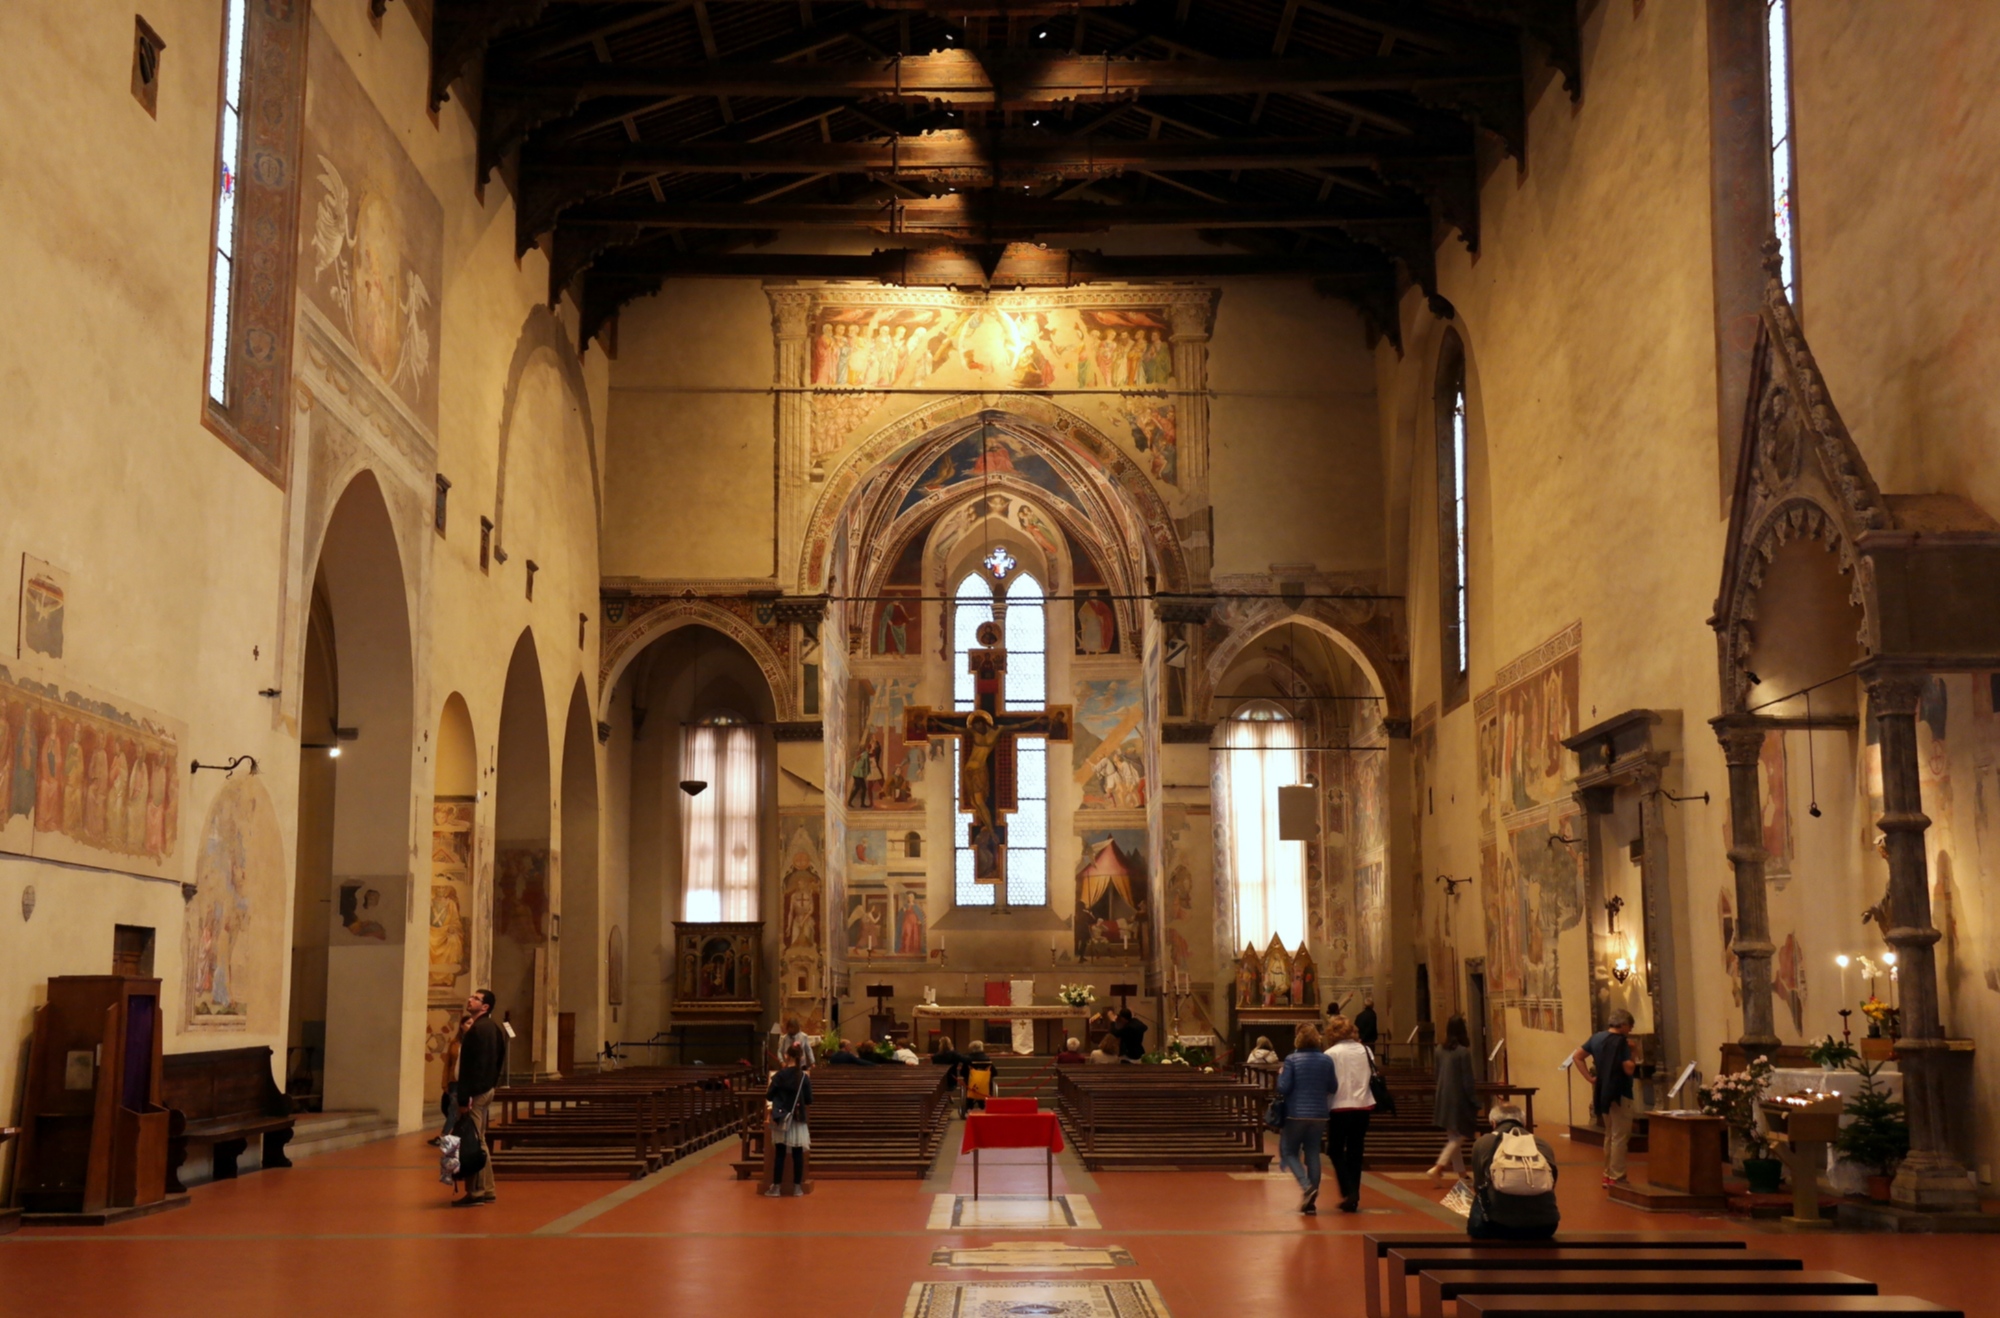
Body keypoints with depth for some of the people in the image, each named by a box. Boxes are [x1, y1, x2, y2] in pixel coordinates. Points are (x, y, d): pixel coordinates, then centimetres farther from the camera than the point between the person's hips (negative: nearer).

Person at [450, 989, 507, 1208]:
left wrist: (464, 1097, -22)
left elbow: (474, 1066, -21)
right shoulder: (491, 1027, 15)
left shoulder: (479, 1029, -15)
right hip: (486, 1089, 10)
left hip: (476, 1091, -10)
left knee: (472, 1143, -6)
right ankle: (486, 1190, 21)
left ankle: (475, 1193, -4)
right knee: (478, 1142, 16)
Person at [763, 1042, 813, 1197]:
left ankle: (776, 1187, 5)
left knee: (779, 1154, 5)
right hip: (798, 1120, 1)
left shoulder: (780, 1076, -9)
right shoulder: (805, 1078, -5)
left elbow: (769, 1097, -3)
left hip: (781, 1119, -1)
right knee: (798, 1154, 6)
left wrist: (777, 1096, 18)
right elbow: (809, 1102, -1)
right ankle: (797, 1187, 8)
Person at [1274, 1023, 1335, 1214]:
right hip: (1319, 1115, 3)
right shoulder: (1327, 1060, 1)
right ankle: (1310, 1203, 10)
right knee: (1313, 1154, 10)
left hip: (1296, 1114, -3)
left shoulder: (1291, 1060, -10)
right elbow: (1332, 1088, 6)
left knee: (1289, 1152, 10)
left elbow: (1283, 1088, -12)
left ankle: (1306, 1186, -15)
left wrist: (1280, 1075, 7)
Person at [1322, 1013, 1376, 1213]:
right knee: (1355, 1152, 13)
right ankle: (1353, 1198, 13)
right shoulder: (1365, 1050, 4)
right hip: (1363, 1107, 4)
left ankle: (1349, 1192, -8)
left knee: (1336, 1151, 9)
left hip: (1339, 1108, -4)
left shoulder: (1331, 1054, -10)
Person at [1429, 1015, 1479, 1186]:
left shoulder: (1440, 1051, 2)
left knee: (1453, 1138, 16)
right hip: (1459, 1100, -6)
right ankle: (1438, 1168, -14)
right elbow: (1468, 1081, -14)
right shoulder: (1463, 1052, -16)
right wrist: (1475, 1102, -6)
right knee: (1458, 1137, 1)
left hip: (1444, 1100, 6)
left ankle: (1460, 1172, 23)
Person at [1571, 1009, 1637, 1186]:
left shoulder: (1596, 1038, 8)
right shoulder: (1621, 1042, -15)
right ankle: (1616, 1178, -3)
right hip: (1619, 1094, -8)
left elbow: (1577, 1056, 9)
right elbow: (1629, 1069, -20)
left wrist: (1590, 1078, 6)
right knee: (1620, 1137, -3)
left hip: (1602, 1093, 8)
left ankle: (1607, 1175, 22)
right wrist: (1631, 1052, -7)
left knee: (1609, 1135, 18)